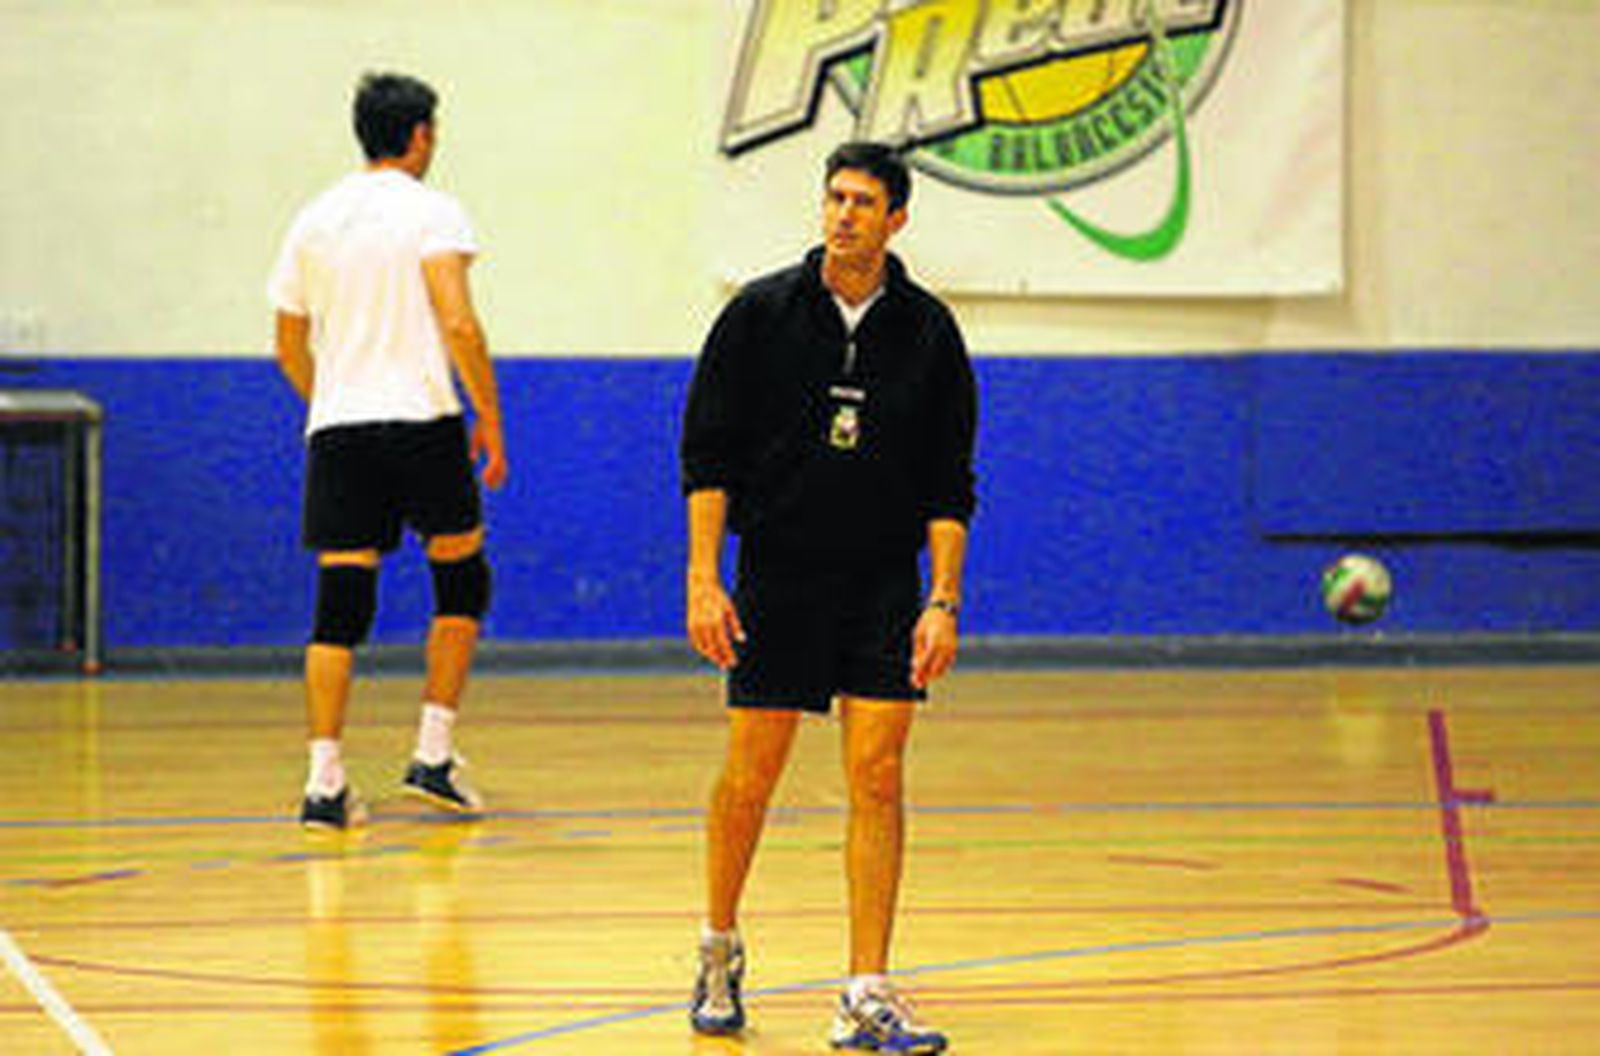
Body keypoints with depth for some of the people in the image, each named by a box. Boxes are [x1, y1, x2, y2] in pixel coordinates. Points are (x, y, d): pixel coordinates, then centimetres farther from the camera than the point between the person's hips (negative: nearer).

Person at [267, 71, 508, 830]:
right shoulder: (431, 211, -3)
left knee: (340, 605, 2)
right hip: (420, 418, -4)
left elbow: (290, 347, 17)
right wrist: (490, 417, -7)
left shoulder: (314, 220, 13)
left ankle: (325, 781, -7)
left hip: (336, 427, 4)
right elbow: (458, 322, -14)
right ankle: (433, 755, 7)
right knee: (461, 576, 13)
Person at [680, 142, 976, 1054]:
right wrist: (704, 582, -8)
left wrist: (943, 601, -5)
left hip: (885, 586, 1)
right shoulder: (762, 313, -1)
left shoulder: (928, 330, 2)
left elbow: (950, 482, 4)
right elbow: (708, 455, 0)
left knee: (878, 778, -7)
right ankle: (720, 951, 26)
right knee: (751, 777, 2)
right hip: (776, 582, -1)